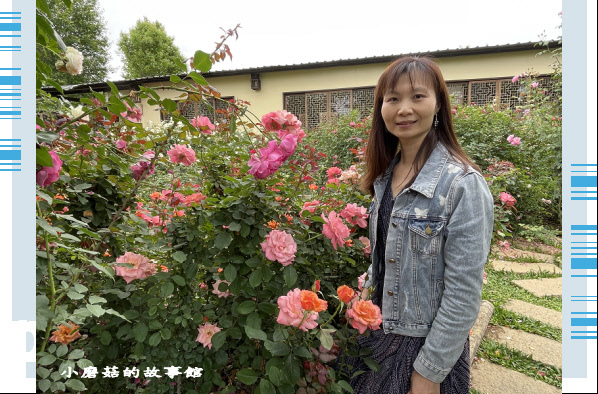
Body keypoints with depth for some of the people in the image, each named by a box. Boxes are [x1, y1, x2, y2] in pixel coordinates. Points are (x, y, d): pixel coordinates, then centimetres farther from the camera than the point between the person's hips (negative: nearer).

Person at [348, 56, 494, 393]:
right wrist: (367, 290, 4)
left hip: (427, 344, -6)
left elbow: (463, 296, -20)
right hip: (380, 329, 7)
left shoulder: (463, 185, -22)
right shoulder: (387, 175, -1)